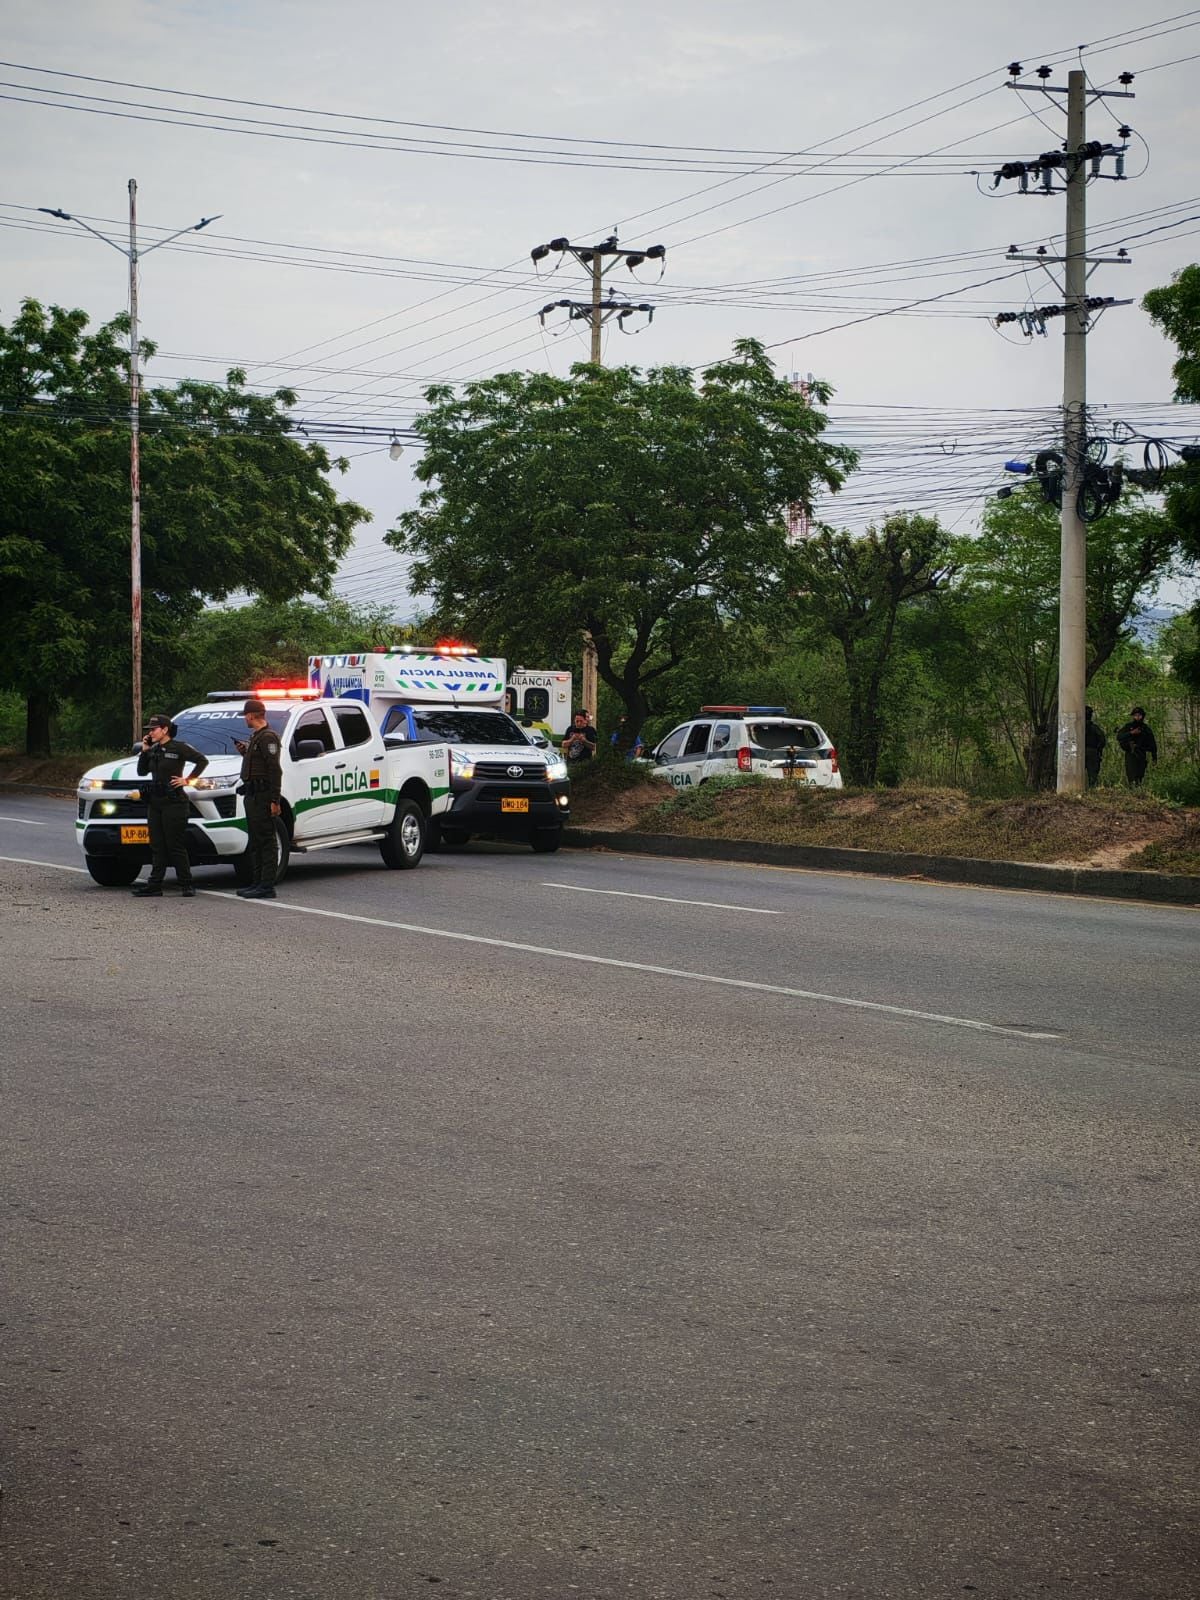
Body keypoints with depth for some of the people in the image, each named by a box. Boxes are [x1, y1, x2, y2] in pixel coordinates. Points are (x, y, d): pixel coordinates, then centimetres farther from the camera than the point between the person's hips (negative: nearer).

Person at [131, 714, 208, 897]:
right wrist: (144, 751, 5)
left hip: (174, 802, -7)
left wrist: (187, 779, -11)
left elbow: (202, 761, -9)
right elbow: (141, 772, 15)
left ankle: (187, 885, -2)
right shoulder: (153, 750, 14)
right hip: (154, 802, 7)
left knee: (176, 846, -7)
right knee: (157, 846, 7)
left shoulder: (179, 747, -7)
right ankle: (154, 885, 8)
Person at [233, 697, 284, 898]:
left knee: (266, 841, -10)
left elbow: (275, 769, -20)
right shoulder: (256, 736, 19)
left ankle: (267, 887, -11)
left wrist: (275, 800, -24)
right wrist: (245, 752, 12)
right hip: (253, 794, 11)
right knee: (255, 841, 15)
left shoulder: (267, 737, -14)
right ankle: (257, 883, 22)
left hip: (263, 795, -11)